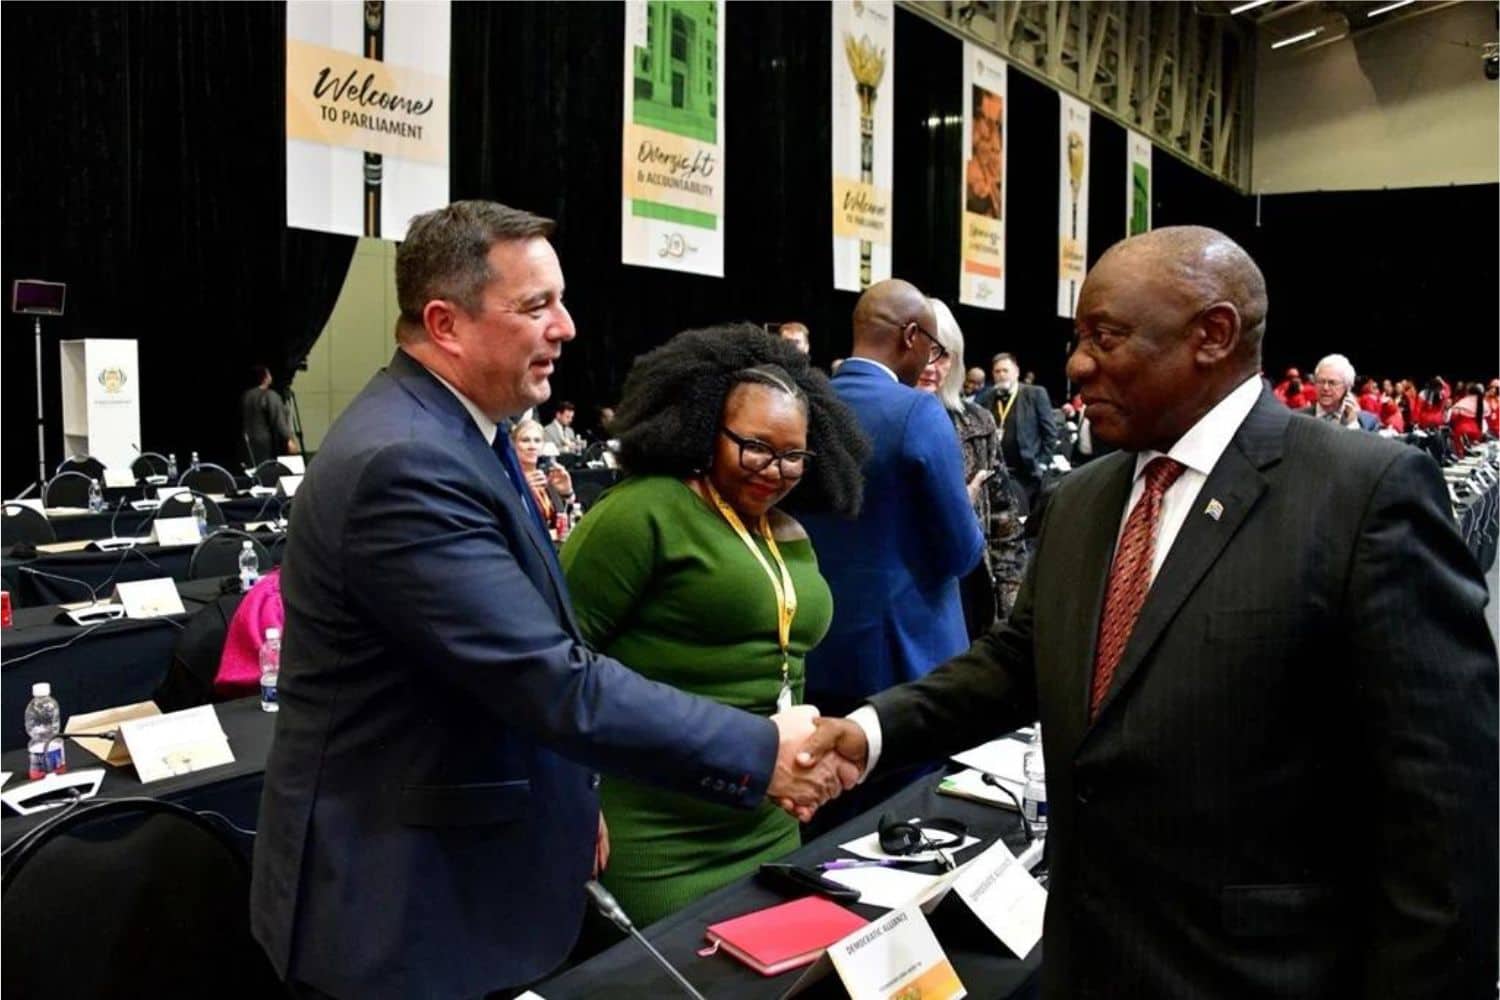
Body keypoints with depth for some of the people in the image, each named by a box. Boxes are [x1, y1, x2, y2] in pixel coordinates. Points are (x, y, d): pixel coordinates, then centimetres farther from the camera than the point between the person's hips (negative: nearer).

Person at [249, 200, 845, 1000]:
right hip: (406, 906, -9)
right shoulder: (403, 463, -27)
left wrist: (569, 801, 14)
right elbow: (554, 682, -30)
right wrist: (761, 751, -24)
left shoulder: (451, 431, 6)